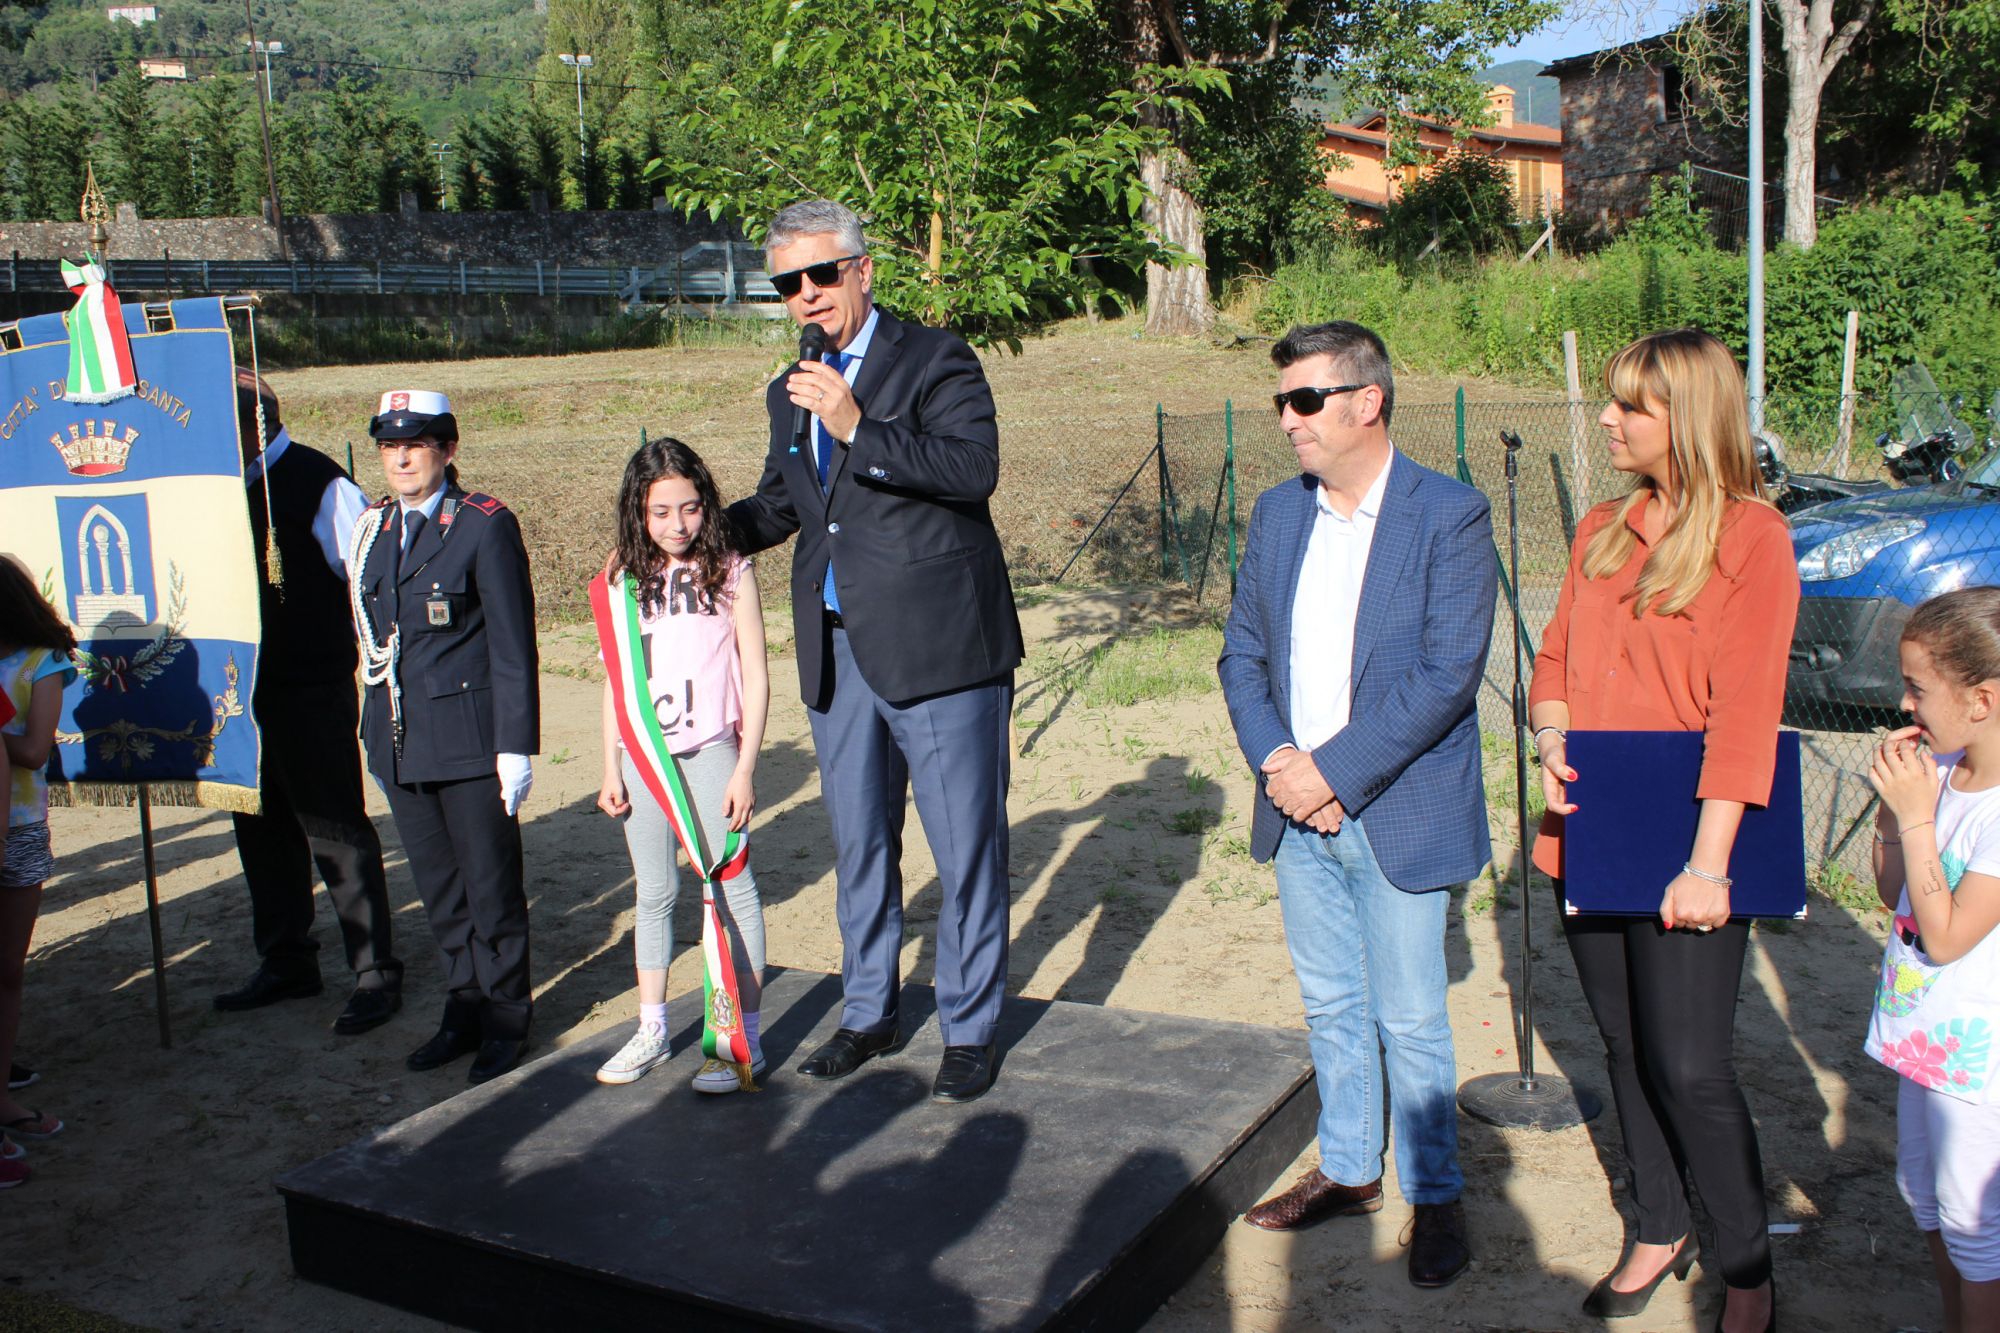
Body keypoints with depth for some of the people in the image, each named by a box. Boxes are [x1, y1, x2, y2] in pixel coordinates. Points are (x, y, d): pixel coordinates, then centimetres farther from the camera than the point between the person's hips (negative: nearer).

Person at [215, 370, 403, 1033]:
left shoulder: (317, 483, -12)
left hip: (312, 693, -8)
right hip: (245, 692, 8)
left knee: (334, 829, -2)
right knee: (263, 826, 16)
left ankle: (375, 973, 9)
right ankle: (286, 961, 30)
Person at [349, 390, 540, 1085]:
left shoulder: (486, 526, -7)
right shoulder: (371, 530, 11)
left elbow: (513, 645, -10)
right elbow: (370, 636, 15)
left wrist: (515, 745, -13)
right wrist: (375, 730, 13)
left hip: (470, 738, -6)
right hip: (398, 742, 6)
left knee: (490, 886, 4)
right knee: (437, 888, 14)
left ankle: (505, 1020, 18)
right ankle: (464, 1011, 27)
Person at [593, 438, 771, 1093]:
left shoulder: (730, 573, -4)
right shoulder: (624, 580, 5)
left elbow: (755, 677, -4)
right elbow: (616, 679, 10)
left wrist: (745, 767, -8)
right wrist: (611, 767, 8)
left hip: (710, 751, -3)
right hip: (643, 757, 4)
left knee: (732, 887, 0)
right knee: (654, 893, 13)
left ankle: (746, 1039, 7)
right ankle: (651, 1029, 25)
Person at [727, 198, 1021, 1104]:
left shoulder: (933, 360, -5)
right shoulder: (789, 393, 15)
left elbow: (975, 468, -20)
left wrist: (860, 429, -27)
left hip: (936, 646, -6)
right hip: (840, 653, 7)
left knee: (965, 845, 2)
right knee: (858, 844, 17)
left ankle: (970, 1029, 18)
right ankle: (869, 1014, 34)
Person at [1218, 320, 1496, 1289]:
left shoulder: (1450, 517, -11)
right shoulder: (1277, 514, 7)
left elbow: (1447, 674, -17)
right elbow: (1241, 653, 9)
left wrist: (1332, 770, -18)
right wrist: (1275, 760, -7)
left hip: (1396, 815, -5)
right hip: (1300, 810, 5)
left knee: (1409, 1021, 5)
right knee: (1329, 1007, 17)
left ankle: (1434, 1197, 23)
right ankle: (1348, 1171, 33)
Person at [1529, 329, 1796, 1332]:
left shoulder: (1752, 534, -8)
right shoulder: (1602, 531, 11)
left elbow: (1745, 708, -14)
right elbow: (1556, 657, 17)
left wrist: (1709, 861, -19)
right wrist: (1550, 733, -6)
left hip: (1680, 854, -6)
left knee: (1690, 1069, -4)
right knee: (1626, 1050, 14)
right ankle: (1659, 1233, 32)